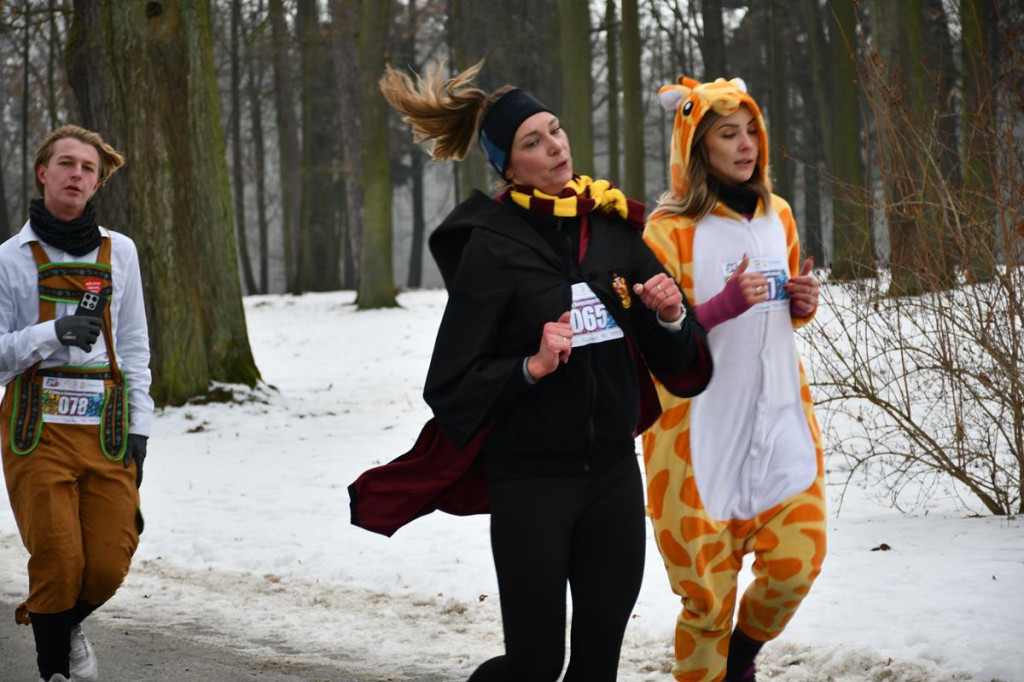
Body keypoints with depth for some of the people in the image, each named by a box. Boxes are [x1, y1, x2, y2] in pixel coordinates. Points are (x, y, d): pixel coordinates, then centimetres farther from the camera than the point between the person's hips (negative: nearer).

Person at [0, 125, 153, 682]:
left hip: (107, 428, 3)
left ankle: (67, 625, 30)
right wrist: (54, 333, -18)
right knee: (58, 563, -10)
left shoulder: (118, 251, 11)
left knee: (110, 564, -3)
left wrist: (138, 426, 8)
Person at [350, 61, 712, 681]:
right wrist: (531, 367, -22)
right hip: (530, 479, -5)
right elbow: (451, 384, -10)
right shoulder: (493, 246, -9)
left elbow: (673, 360, 12)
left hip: (612, 470, 5)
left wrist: (671, 316, -8)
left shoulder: (613, 226, 6)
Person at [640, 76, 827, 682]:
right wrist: (725, 304, -22)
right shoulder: (670, 228, -7)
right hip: (703, 425, -5)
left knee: (798, 558, -2)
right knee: (708, 584, -4)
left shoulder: (778, 215, 11)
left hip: (779, 416, 5)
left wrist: (804, 305, 1)